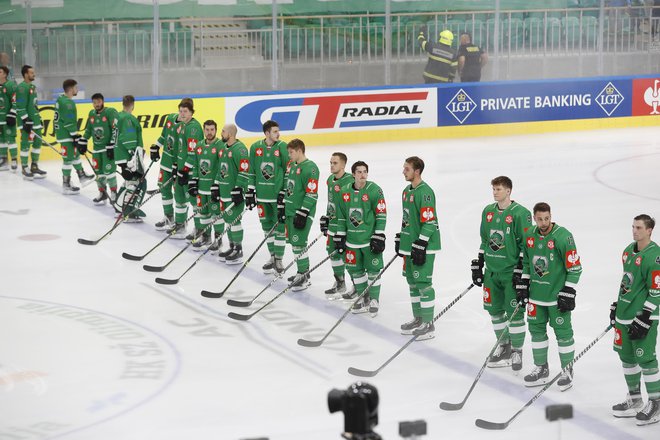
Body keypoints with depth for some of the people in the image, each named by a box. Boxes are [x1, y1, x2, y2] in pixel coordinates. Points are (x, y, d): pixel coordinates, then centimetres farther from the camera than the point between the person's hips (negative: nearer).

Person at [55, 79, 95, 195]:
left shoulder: (61, 99, 9)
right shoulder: (68, 103, -22)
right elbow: (70, 123, -23)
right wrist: (76, 137, -18)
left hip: (62, 132, 10)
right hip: (66, 135, -10)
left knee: (75, 154, 22)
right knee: (68, 159, -2)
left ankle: (82, 177, 35)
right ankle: (66, 186, 5)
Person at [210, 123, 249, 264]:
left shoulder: (240, 149, -16)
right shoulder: (223, 148, 13)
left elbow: (244, 172, -19)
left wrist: (238, 191, -20)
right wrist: (215, 187, 19)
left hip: (235, 192, -9)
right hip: (224, 191, 9)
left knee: (234, 220, -7)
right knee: (228, 219, 14)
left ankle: (238, 251, 0)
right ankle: (232, 247, 24)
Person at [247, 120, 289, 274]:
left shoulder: (282, 147, -7)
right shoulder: (255, 147, 1)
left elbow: (289, 171, -4)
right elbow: (251, 171, 9)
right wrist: (250, 192, 8)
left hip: (279, 194, -3)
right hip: (262, 195, 3)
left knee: (280, 226, 0)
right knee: (267, 225, 12)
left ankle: (279, 259, 9)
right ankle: (273, 256, 26)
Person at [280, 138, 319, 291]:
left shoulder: (310, 168, -16)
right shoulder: (292, 165, 13)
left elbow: (312, 195, -20)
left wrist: (302, 214, -21)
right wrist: (281, 207, 18)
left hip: (303, 213, -9)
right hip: (290, 210, 9)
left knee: (298, 244, -11)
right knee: (294, 243, 13)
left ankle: (304, 277, -5)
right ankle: (303, 272, 24)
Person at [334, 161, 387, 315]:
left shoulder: (374, 190, -9)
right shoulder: (345, 191, 5)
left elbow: (381, 215, -9)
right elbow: (341, 216, 13)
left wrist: (379, 237, -13)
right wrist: (340, 236, 10)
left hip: (370, 239, -5)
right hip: (352, 238, 5)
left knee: (373, 270, 0)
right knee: (355, 269, 11)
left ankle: (374, 300, 14)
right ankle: (363, 298, 26)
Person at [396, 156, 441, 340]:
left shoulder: (425, 192, -17)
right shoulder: (407, 191, 13)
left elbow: (429, 222, -21)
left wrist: (420, 246, -23)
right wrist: (399, 239, 22)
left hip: (424, 246, -10)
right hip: (410, 244, 10)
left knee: (423, 283, -8)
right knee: (412, 281, 15)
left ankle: (428, 324, -3)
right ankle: (418, 319, 27)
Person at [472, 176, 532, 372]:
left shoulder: (520, 213, -11)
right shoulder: (488, 212, 9)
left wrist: (521, 271, -15)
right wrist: (478, 266, 14)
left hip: (512, 272, -6)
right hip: (492, 271, 6)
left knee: (514, 312, -4)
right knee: (495, 310, 11)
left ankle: (517, 351, 8)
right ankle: (504, 347, 25)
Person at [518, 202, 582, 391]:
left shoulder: (563, 237, -17)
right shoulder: (530, 236, 3)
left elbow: (575, 268, -14)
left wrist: (568, 294, -16)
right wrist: (523, 285, 11)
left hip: (557, 296, -6)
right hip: (536, 294, 6)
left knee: (563, 332, 1)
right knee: (536, 329, 12)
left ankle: (567, 371, 14)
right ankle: (541, 369, 26)